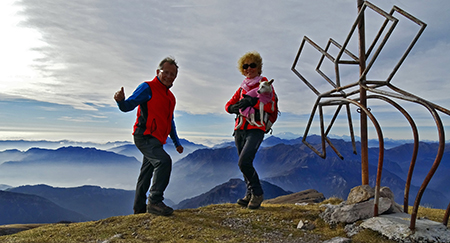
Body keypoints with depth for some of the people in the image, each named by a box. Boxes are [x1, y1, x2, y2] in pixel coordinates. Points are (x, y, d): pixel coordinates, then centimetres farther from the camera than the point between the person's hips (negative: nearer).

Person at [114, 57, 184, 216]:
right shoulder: (147, 88, -5)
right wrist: (121, 100, -36)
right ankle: (155, 201, -16)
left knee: (146, 174, 14)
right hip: (145, 136, -8)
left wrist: (176, 142, 25)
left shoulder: (170, 96, 19)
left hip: (156, 140, 9)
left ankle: (139, 208, 26)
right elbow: (128, 106, -13)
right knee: (164, 161, -26)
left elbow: (170, 122, 26)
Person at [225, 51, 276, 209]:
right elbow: (229, 105, 13)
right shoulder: (242, 87, 20)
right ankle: (250, 195, 22)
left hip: (256, 129, -6)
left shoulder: (264, 83, 4)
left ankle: (257, 193, 1)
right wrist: (235, 108, -8)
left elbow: (270, 106, -9)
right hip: (240, 129, 6)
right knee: (244, 164, 8)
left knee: (244, 162, -18)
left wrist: (252, 101, -17)